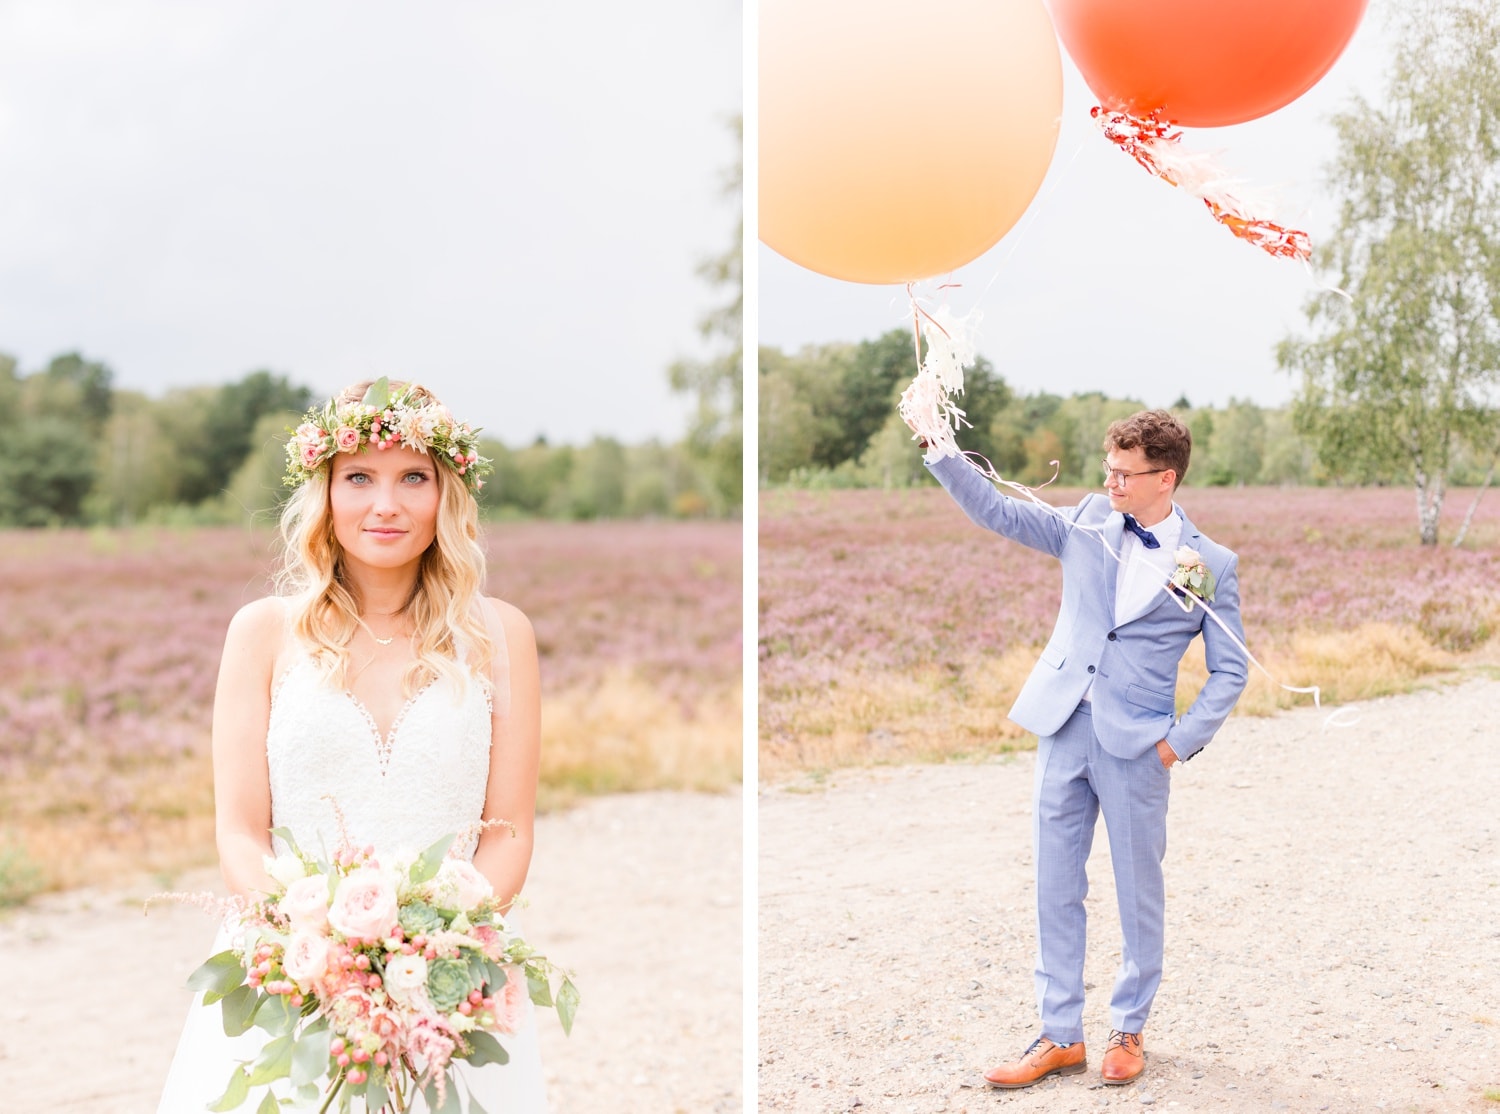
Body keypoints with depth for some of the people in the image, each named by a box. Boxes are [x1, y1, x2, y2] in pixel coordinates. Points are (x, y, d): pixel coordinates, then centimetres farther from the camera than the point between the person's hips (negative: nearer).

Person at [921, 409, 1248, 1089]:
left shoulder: (1211, 564, -2)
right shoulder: (1087, 523, 6)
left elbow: (1230, 669, 1)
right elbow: (995, 511, 3)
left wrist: (1182, 740, -7)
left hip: (1136, 744, -3)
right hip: (1064, 727, 3)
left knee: (1138, 892, 8)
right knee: (1055, 888, 8)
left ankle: (1129, 1030, 27)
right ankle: (1060, 1035, 19)